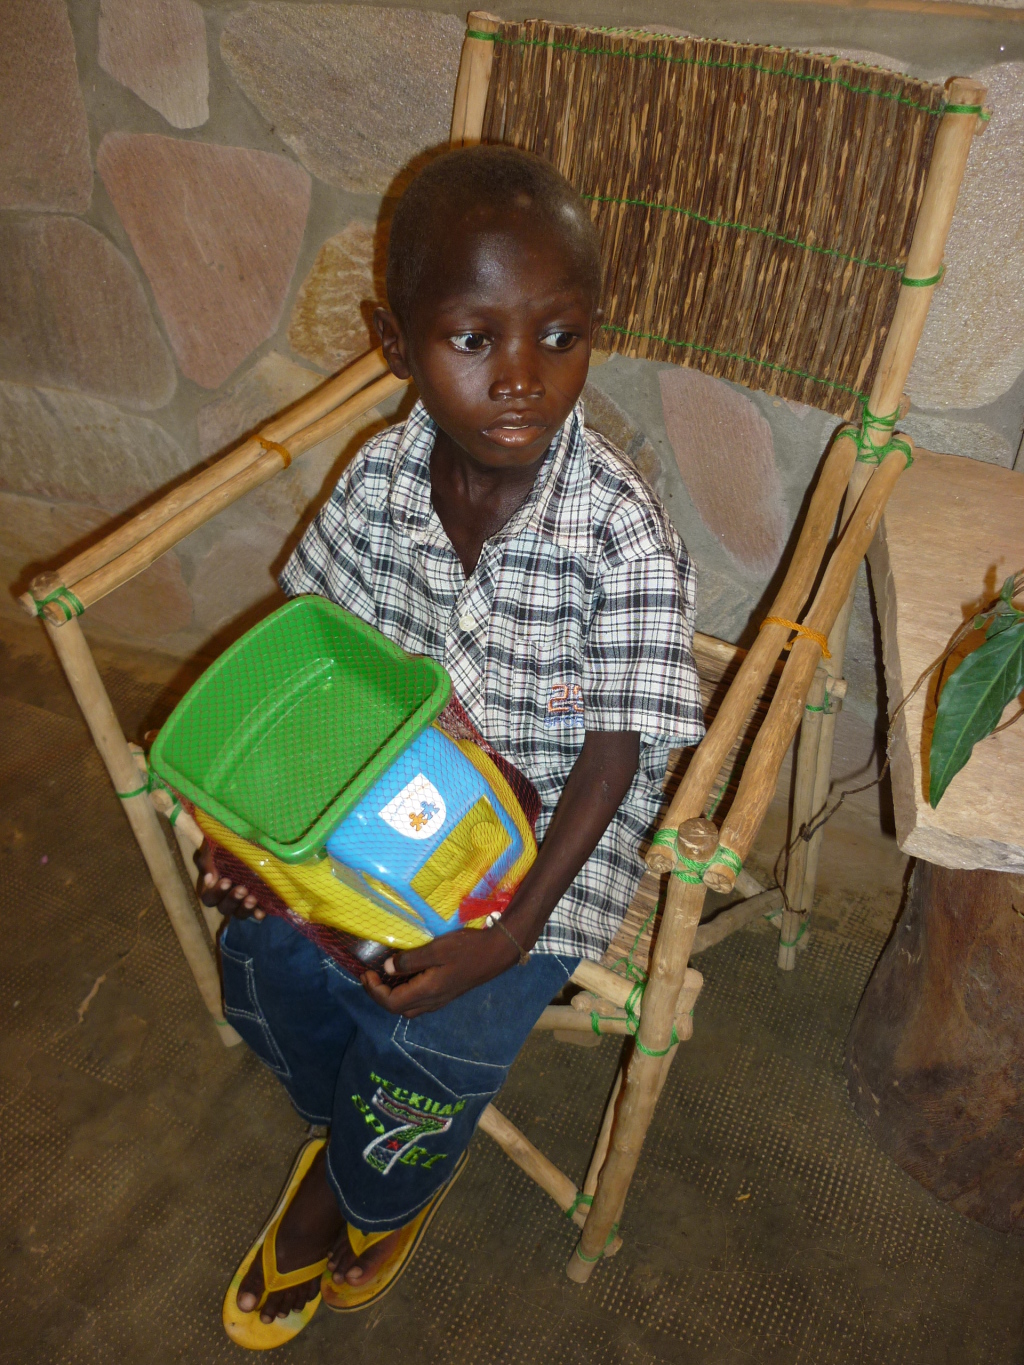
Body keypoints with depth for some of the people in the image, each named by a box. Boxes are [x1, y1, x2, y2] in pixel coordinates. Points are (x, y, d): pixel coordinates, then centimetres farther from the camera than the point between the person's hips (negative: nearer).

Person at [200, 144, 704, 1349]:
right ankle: (357, 1132, 28)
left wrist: (514, 929, -26)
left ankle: (373, 1188, 26)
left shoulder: (627, 540, -25)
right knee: (263, 951, -7)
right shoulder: (379, 479, -12)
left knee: (438, 1038, -14)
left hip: (554, 820, -4)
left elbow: (614, 757, -20)